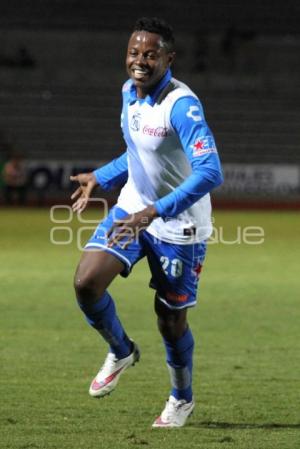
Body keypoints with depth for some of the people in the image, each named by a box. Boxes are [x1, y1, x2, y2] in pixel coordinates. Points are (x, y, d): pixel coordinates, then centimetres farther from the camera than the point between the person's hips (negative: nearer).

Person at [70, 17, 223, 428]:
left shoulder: (182, 105, -26)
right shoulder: (129, 92, 0)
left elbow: (210, 172, -37)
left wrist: (154, 212, -41)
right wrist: (100, 178, 16)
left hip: (178, 225, -6)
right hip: (133, 208, 6)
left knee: (170, 320, 4)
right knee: (86, 282, -14)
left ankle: (182, 399, 32)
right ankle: (121, 352, 15)